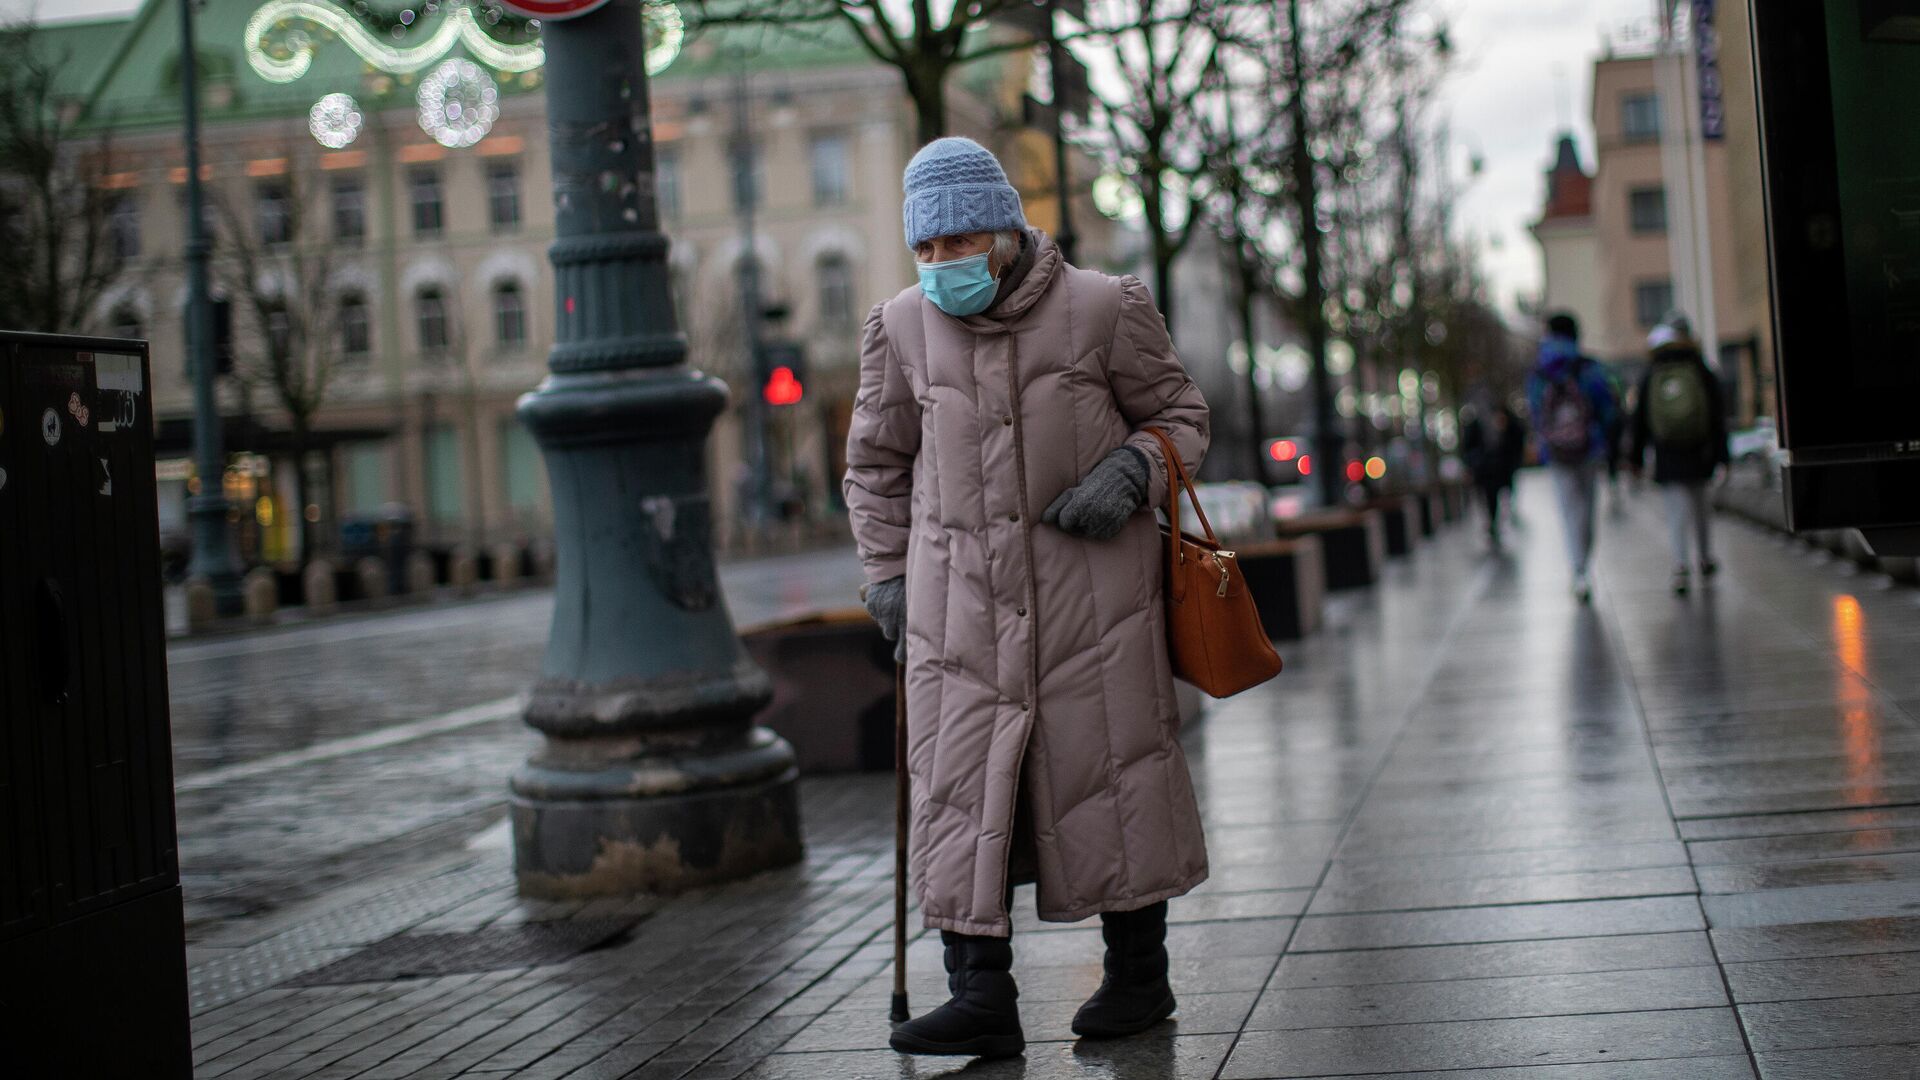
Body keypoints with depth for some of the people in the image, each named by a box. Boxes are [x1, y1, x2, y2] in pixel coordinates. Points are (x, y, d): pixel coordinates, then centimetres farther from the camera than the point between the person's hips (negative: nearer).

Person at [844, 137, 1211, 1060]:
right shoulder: (901, 328, 3)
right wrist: (887, 576, 9)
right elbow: (877, 462, 15)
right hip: (959, 586, 2)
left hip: (1087, 577, -2)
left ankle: (1139, 973, 19)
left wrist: (1130, 473, -12)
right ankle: (981, 998, -2)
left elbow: (1178, 413, 7)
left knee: (1106, 759, 3)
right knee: (960, 776, -4)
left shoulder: (1102, 308, -4)